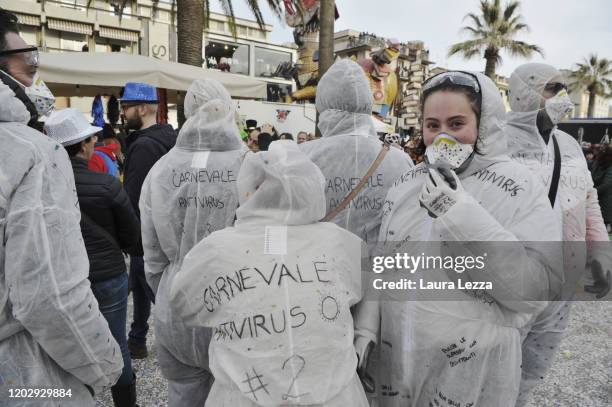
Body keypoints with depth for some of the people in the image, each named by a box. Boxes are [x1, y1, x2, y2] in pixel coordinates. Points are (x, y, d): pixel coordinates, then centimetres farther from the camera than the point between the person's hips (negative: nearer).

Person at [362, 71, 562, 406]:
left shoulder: (519, 188, -12)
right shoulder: (406, 184, 1)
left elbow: (535, 290, -20)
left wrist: (463, 215, -27)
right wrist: (365, 329, 1)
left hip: (471, 369, -3)